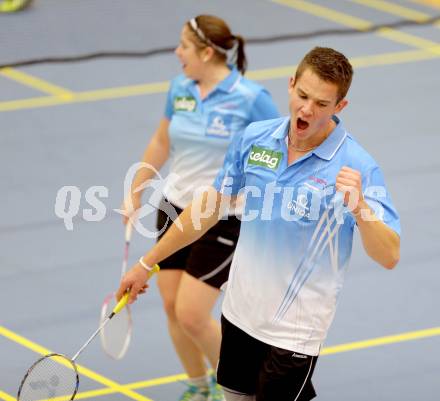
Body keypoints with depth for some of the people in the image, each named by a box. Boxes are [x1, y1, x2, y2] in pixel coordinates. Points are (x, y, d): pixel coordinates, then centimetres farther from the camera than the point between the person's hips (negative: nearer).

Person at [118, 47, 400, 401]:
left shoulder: (356, 166, -19)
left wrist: (359, 207, -40)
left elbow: (389, 256, -22)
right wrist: (147, 263, 12)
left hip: (295, 331, -6)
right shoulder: (255, 138, -4)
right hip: (240, 314, 6)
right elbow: (210, 207, 9)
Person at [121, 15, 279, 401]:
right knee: (172, 305, 6)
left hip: (223, 221, -6)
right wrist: (134, 195, 17)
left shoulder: (251, 98, -17)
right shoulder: (180, 88, 1)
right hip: (175, 210, 6)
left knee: (191, 315, -9)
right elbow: (161, 143, 16)